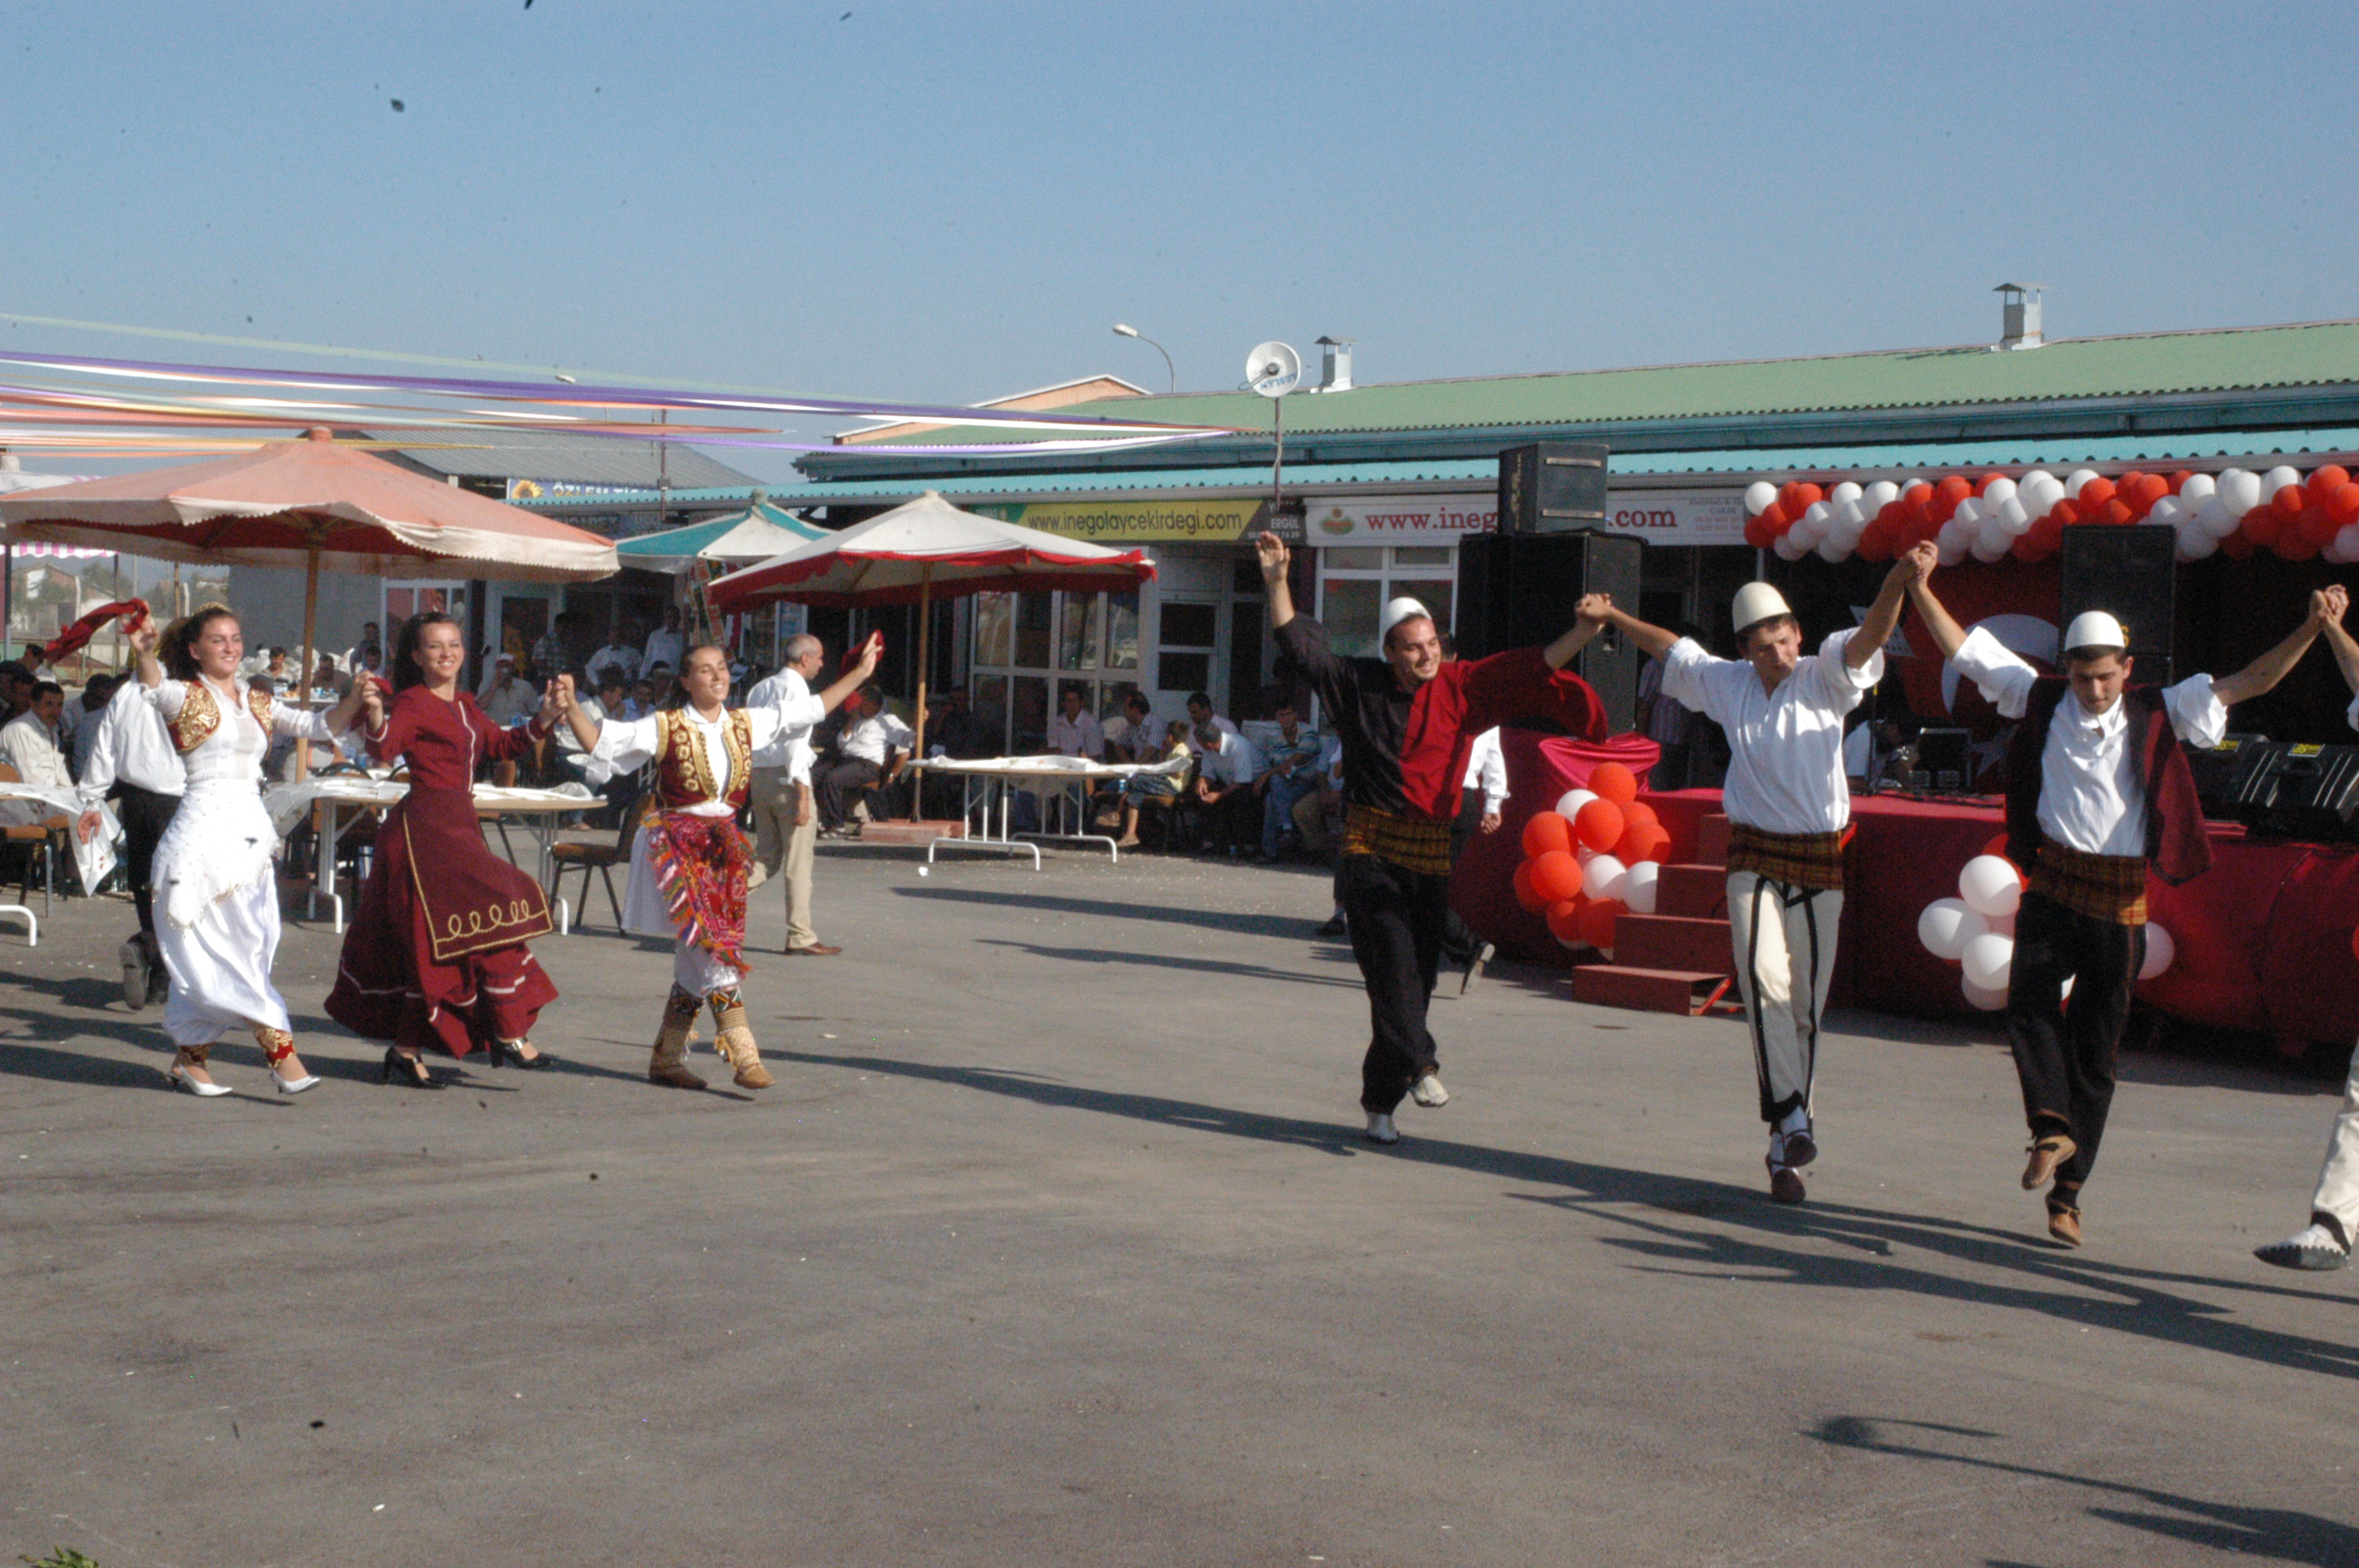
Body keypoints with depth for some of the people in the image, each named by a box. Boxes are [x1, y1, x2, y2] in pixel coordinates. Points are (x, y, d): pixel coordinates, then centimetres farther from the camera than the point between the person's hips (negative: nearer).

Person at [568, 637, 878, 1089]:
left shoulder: (745, 725, 8)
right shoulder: (666, 729, -5)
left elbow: (806, 710, 18)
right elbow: (601, 743, -6)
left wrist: (860, 674, 21)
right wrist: (570, 709, -22)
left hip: (722, 848, 6)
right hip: (677, 846, -6)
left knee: (694, 961, 8)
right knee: (713, 949, -15)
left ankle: (666, 1060, 17)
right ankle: (744, 1057, -15)